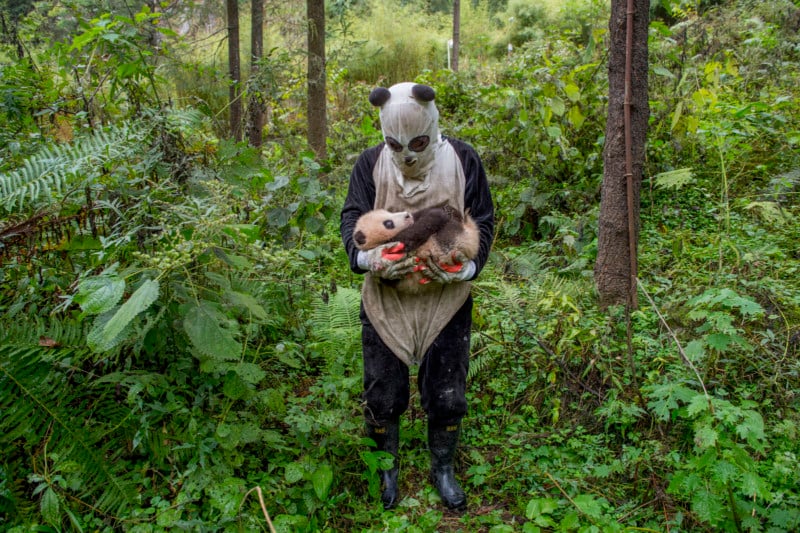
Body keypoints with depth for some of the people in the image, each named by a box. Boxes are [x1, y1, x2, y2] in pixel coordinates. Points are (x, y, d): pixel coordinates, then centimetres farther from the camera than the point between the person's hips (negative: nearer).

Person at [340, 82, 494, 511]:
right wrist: (369, 258, -30)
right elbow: (351, 218, -7)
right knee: (382, 396, 11)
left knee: (447, 396, 10)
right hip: (385, 300, 1)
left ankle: (442, 468, 37)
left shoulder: (463, 161, -6)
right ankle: (388, 468, 38)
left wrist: (464, 266, -24)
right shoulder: (371, 163, -4)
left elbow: (483, 222, -4)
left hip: (446, 301, 0)